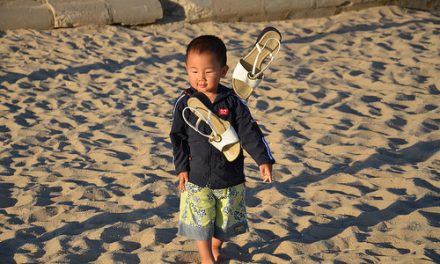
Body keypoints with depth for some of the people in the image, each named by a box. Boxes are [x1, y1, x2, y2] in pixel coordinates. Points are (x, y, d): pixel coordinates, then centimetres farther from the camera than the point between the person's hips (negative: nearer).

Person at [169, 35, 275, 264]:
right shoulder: (184, 103, -7)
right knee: (200, 220, -1)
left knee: (225, 219, 16)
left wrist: (264, 160, -17)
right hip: (197, 177, -1)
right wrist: (182, 167, -6)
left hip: (230, 175, 2)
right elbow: (178, 137, -2)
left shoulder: (233, 101, -6)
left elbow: (249, 132, -8)